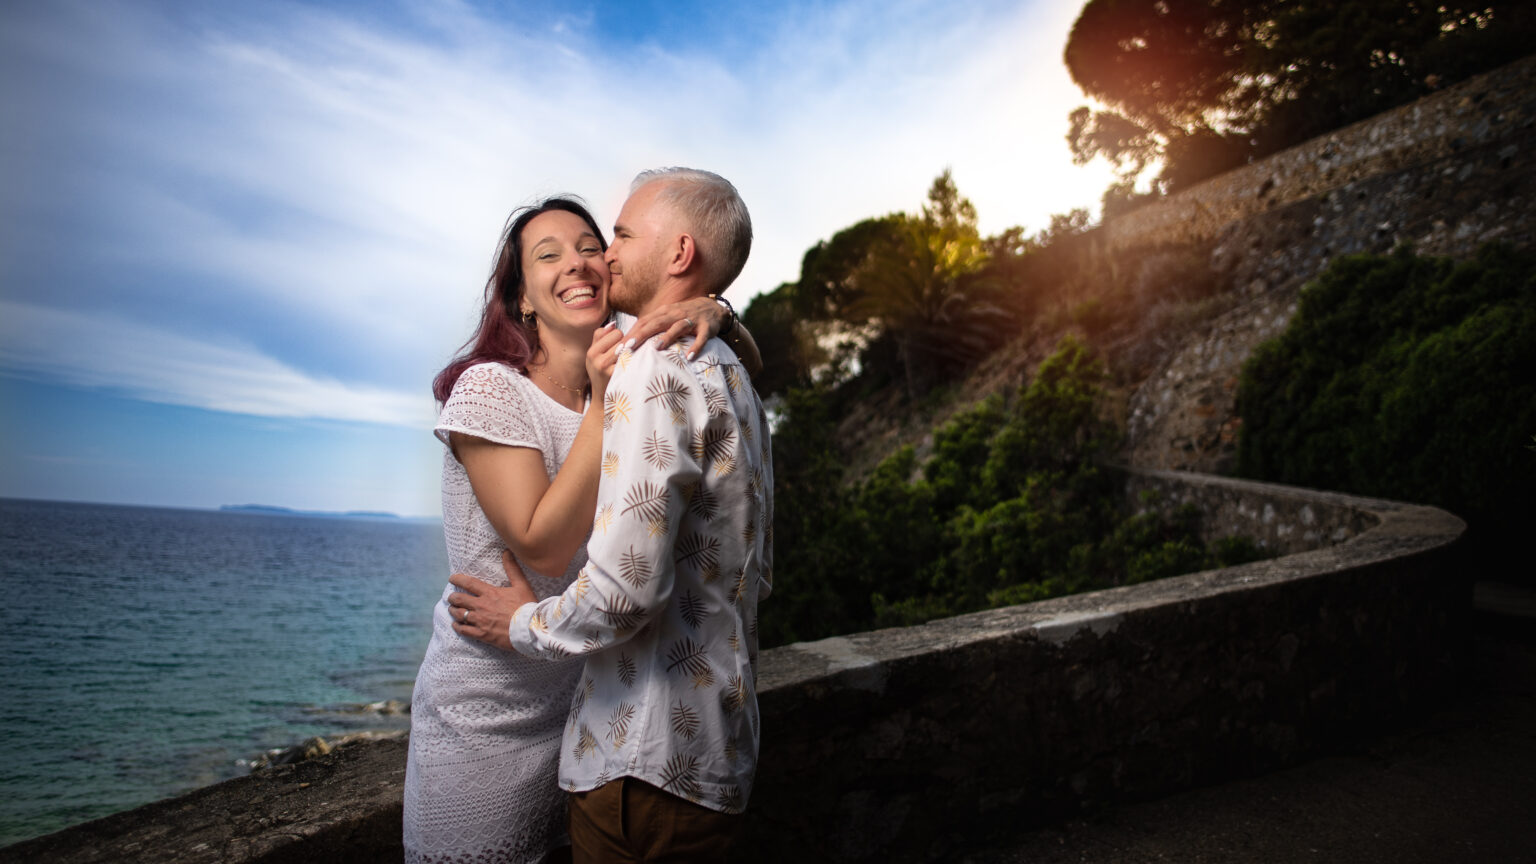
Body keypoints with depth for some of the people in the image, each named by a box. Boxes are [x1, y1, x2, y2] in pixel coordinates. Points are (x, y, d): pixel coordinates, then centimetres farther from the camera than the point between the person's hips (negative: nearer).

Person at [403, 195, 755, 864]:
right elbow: (544, 547, -23)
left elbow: (745, 362, 2)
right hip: (485, 716, -5)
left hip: (582, 698, 6)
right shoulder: (489, 389, -17)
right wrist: (603, 408, -27)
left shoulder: (621, 383, 2)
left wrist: (711, 311, -20)